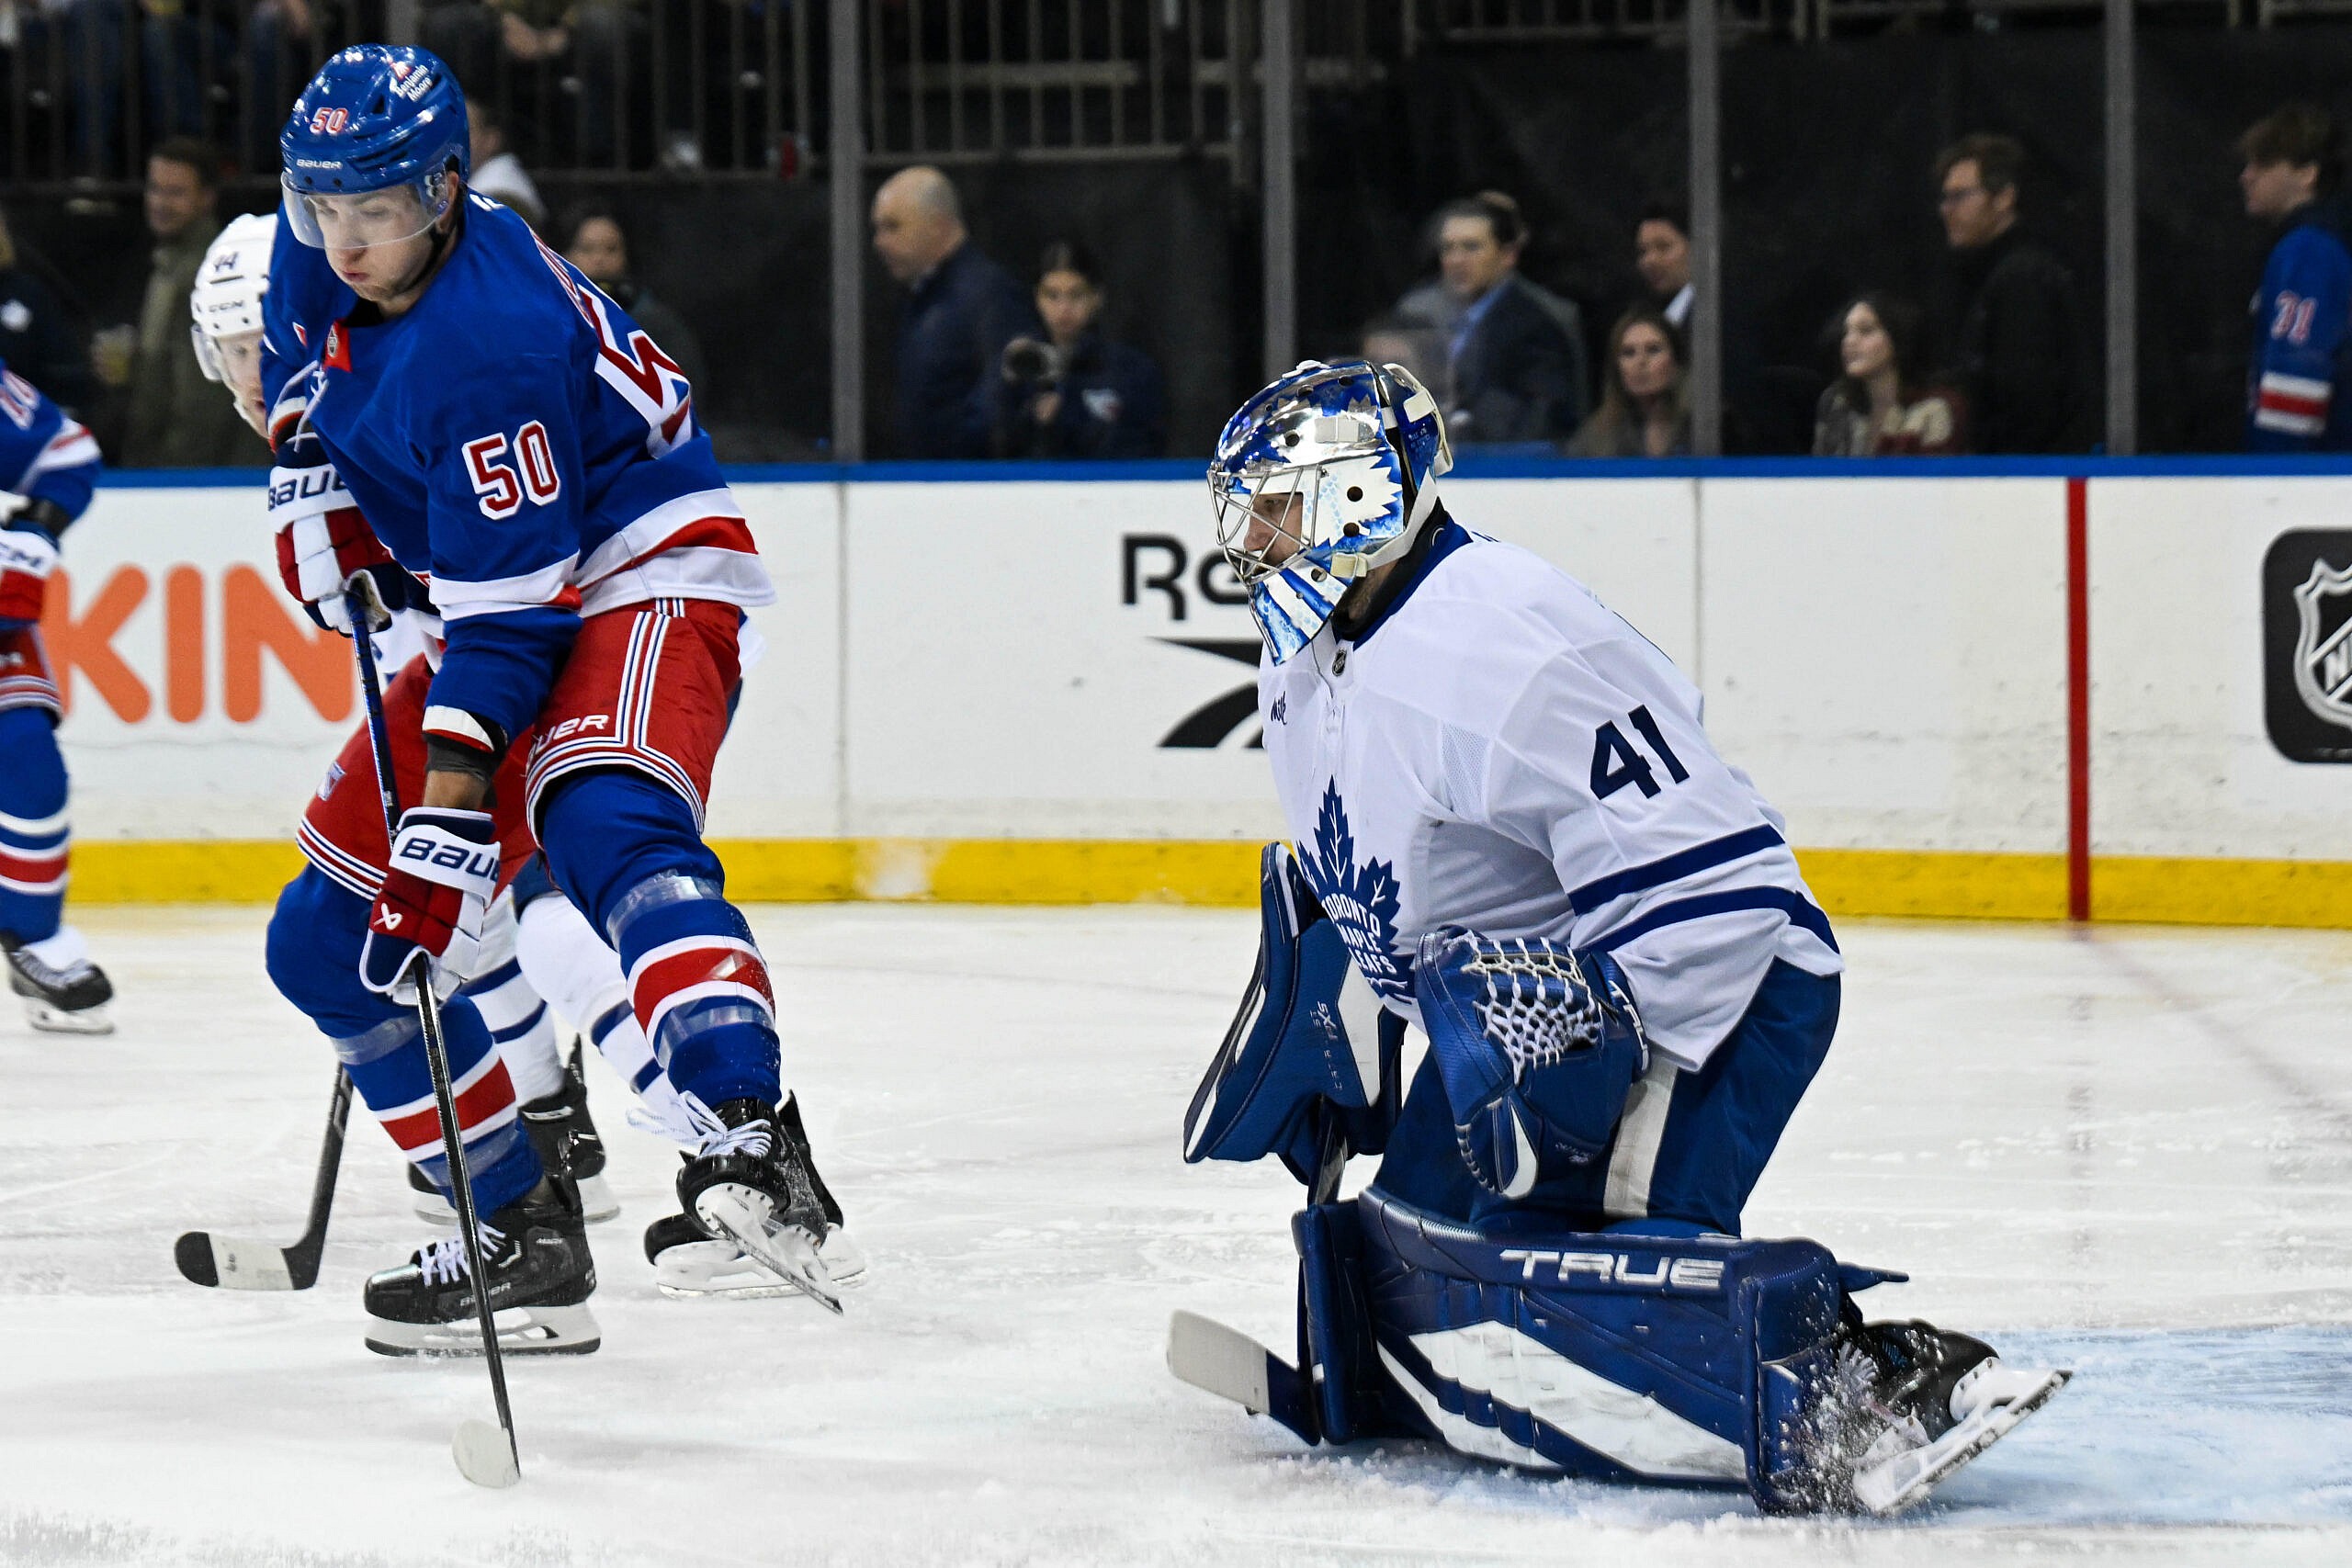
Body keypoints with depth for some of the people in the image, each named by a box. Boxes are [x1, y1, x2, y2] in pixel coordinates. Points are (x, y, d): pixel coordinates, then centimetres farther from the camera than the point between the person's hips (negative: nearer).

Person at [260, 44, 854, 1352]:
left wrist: (449, 825, -34)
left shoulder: (491, 340, -28)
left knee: (603, 825, -40)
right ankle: (525, 1235, 9)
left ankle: (751, 1139, -59)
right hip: (496, 606, 10)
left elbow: (506, 619, -29)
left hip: (640, 582, -10)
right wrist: (320, 497, 7)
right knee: (328, 942, 5)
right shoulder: (318, 264, -2)